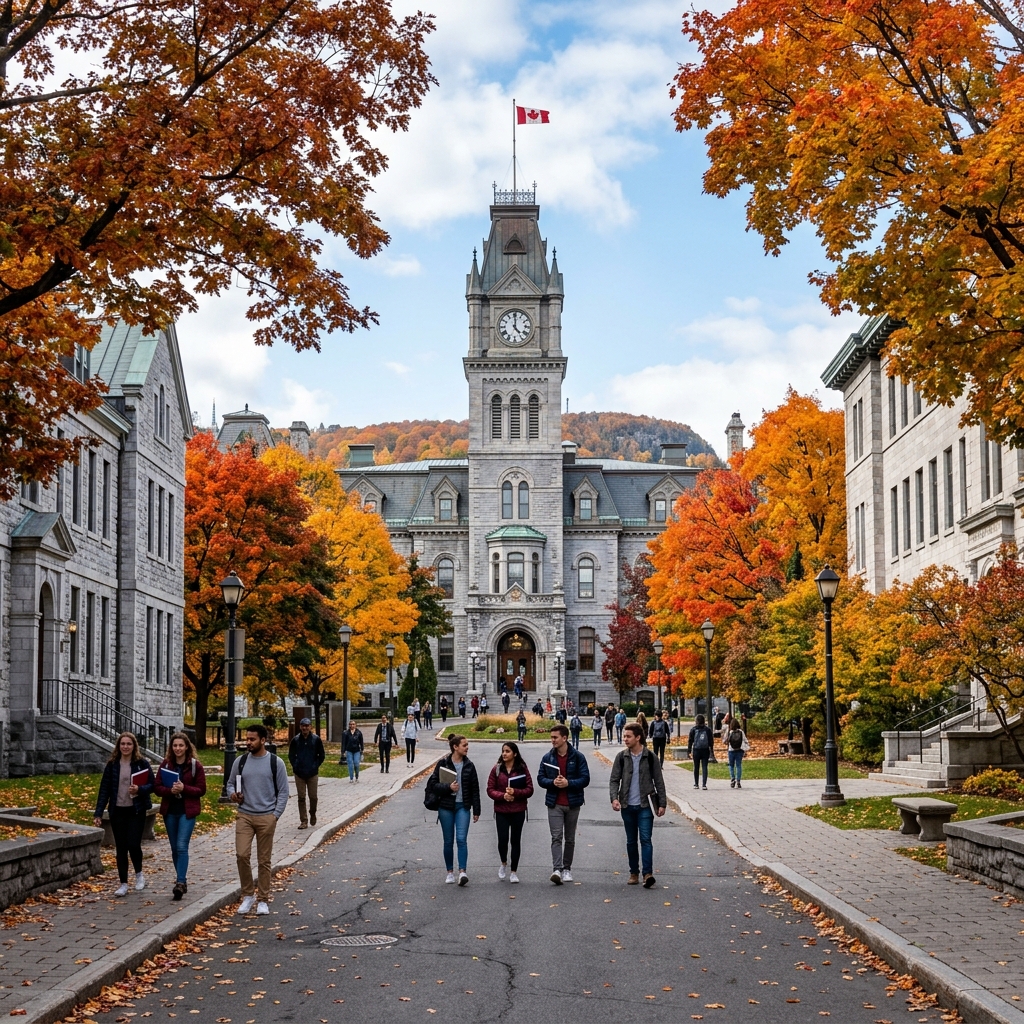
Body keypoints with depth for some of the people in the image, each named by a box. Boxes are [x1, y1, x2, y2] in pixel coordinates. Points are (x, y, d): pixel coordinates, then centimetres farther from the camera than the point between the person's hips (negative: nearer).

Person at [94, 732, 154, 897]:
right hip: (117, 811, 2)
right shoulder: (112, 764, 2)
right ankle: (123, 884, 12)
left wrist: (140, 789, -21)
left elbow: (152, 785, 0)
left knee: (133, 844, -9)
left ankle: (139, 874, 18)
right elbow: (104, 789, 3)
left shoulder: (142, 763, -3)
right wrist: (98, 813, -1)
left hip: (136, 811, -2)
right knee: (121, 847, 5)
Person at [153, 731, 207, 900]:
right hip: (169, 811, 4)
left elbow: (201, 790, -4)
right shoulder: (165, 764, 4)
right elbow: (157, 787, 1)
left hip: (187, 811, -4)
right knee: (175, 848, 11)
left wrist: (184, 788, -19)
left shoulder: (195, 765, -4)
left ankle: (180, 883, -16)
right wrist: (170, 790, -18)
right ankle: (181, 880, 23)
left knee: (182, 846, -14)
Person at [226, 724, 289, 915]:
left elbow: (283, 791, 0)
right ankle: (248, 895, 8)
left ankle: (263, 900, 13)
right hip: (244, 816, 2)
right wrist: (232, 795, -8)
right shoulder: (240, 761, 4)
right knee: (242, 855, -10)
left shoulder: (276, 762, -3)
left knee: (264, 860, 3)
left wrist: (276, 815, -7)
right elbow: (230, 783, 15)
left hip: (266, 818, -2)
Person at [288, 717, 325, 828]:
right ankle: (303, 821, 5)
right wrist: (295, 766, 2)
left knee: (313, 797, 5)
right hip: (299, 774, 1)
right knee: (301, 798, 1)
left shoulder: (316, 739, -2)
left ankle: (313, 814, 32)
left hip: (312, 773, -1)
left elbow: (322, 755, 6)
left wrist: (316, 766, 0)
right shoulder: (295, 740, 0)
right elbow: (291, 755, 11)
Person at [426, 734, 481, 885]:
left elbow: (475, 789, 7)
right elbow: (432, 784, -4)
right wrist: (448, 787, -18)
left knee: (462, 839, -12)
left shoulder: (469, 766, 4)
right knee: (448, 841, 6)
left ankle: (462, 872, -15)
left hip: (463, 806, 1)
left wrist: (476, 810, 5)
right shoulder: (443, 764, -3)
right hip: (446, 807, -1)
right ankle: (450, 872, 18)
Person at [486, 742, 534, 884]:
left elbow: (529, 790, -3)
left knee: (516, 840, 4)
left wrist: (515, 792, -19)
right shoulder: (497, 769, 1)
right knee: (503, 839, -7)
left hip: (518, 811, 0)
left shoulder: (522, 769, -1)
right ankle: (504, 863, 23)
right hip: (501, 811, 0)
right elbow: (490, 789, 0)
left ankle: (513, 872, 15)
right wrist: (502, 796, -17)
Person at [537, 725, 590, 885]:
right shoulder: (547, 758, 4)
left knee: (570, 838, 10)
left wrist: (568, 783, -20)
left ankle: (567, 868, 22)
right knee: (556, 837, -11)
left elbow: (585, 779, -5)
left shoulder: (577, 757, -2)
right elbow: (540, 778, 5)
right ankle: (557, 869, -19)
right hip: (554, 804, 0)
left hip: (573, 804, 0)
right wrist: (552, 782, -15)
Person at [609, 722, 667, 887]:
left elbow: (659, 781, 2)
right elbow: (614, 780, 3)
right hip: (627, 806, 3)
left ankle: (648, 873, -15)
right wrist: (614, 798, -13)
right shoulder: (621, 757, 3)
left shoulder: (650, 757, -2)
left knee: (645, 839, -12)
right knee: (631, 841, 10)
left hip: (645, 805, -3)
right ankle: (634, 873, 18)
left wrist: (662, 803, -1)